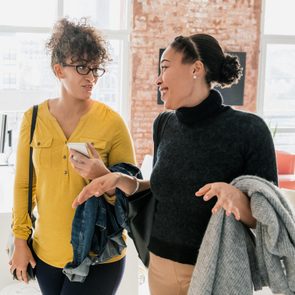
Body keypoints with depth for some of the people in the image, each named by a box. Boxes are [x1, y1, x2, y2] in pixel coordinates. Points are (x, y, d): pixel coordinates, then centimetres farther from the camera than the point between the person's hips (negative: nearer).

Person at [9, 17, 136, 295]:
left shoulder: (112, 122, -10)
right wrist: (20, 240, 5)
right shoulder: (33, 118, -2)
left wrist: (104, 178, -24)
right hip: (45, 253, 3)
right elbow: (23, 184, 5)